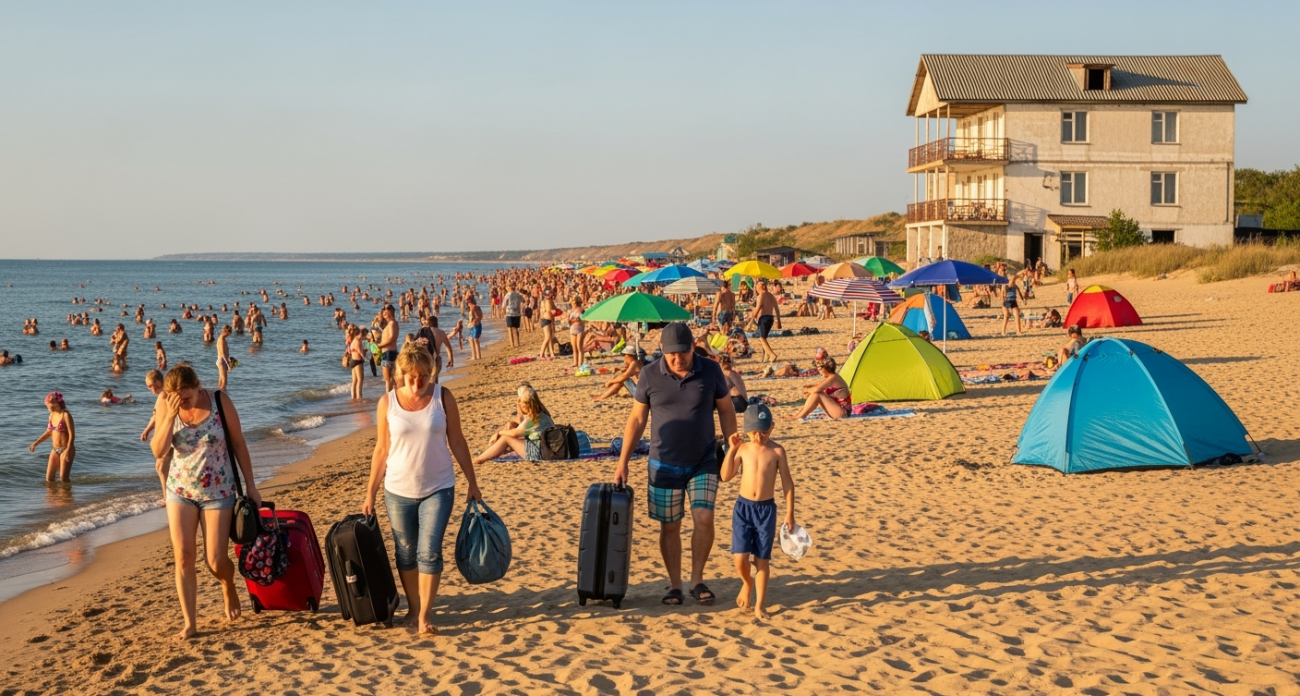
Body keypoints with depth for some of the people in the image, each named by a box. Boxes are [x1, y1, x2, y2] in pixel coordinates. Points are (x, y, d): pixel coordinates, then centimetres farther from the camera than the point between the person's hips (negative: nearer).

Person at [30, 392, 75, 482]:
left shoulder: (66, 415, -15)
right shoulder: (52, 415, 8)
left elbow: (72, 435, -17)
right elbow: (48, 432, 19)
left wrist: (68, 451, -25)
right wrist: (35, 443, 13)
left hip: (65, 449, -8)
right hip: (55, 450, 8)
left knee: (64, 478, -10)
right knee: (49, 478, 5)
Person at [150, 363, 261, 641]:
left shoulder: (220, 401, -13)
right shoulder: (165, 406, -8)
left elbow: (238, 443, -5)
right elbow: (159, 451, -13)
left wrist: (250, 486, -2)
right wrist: (170, 415, -24)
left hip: (218, 491, -2)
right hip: (180, 490, 2)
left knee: (216, 561, -1)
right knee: (183, 556, -4)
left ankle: (229, 589, 34)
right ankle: (189, 623, 5)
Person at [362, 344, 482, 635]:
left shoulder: (442, 397, -5)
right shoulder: (388, 403, -4)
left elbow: (457, 442, 2)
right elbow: (381, 450, 1)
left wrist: (472, 483, 4)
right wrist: (370, 494, 2)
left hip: (437, 488, -1)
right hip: (399, 490, 1)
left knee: (429, 552, -7)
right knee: (406, 553, 10)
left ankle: (424, 616, -1)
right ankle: (412, 608, 25)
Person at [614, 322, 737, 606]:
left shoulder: (710, 371, -7)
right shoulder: (650, 375, -8)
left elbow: (726, 411, 5)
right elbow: (637, 420, 0)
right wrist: (622, 462, -3)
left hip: (703, 462, 0)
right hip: (665, 465, 0)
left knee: (704, 518, -11)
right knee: (669, 527, 6)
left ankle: (697, 580, 6)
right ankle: (674, 586, 19)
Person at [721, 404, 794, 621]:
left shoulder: (777, 451, -4)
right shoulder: (743, 449, 1)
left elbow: (787, 482, 0)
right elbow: (726, 476, -2)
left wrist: (789, 513, -2)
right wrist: (731, 449, -10)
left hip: (766, 508, -1)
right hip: (743, 507, 1)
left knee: (762, 559, 4)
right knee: (740, 557, -8)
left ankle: (760, 605, 13)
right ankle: (747, 583, 25)